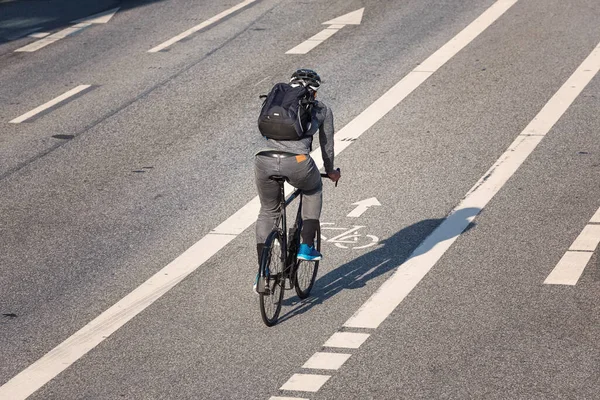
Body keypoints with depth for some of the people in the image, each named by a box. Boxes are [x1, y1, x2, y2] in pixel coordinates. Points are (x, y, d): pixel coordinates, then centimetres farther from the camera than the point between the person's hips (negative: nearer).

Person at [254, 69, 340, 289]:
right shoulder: (322, 110, 22)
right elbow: (327, 145, 31)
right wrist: (330, 171, 50)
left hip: (264, 161, 2)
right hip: (297, 163, -2)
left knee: (268, 211, 26)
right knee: (313, 190, 33)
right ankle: (307, 247, 25)